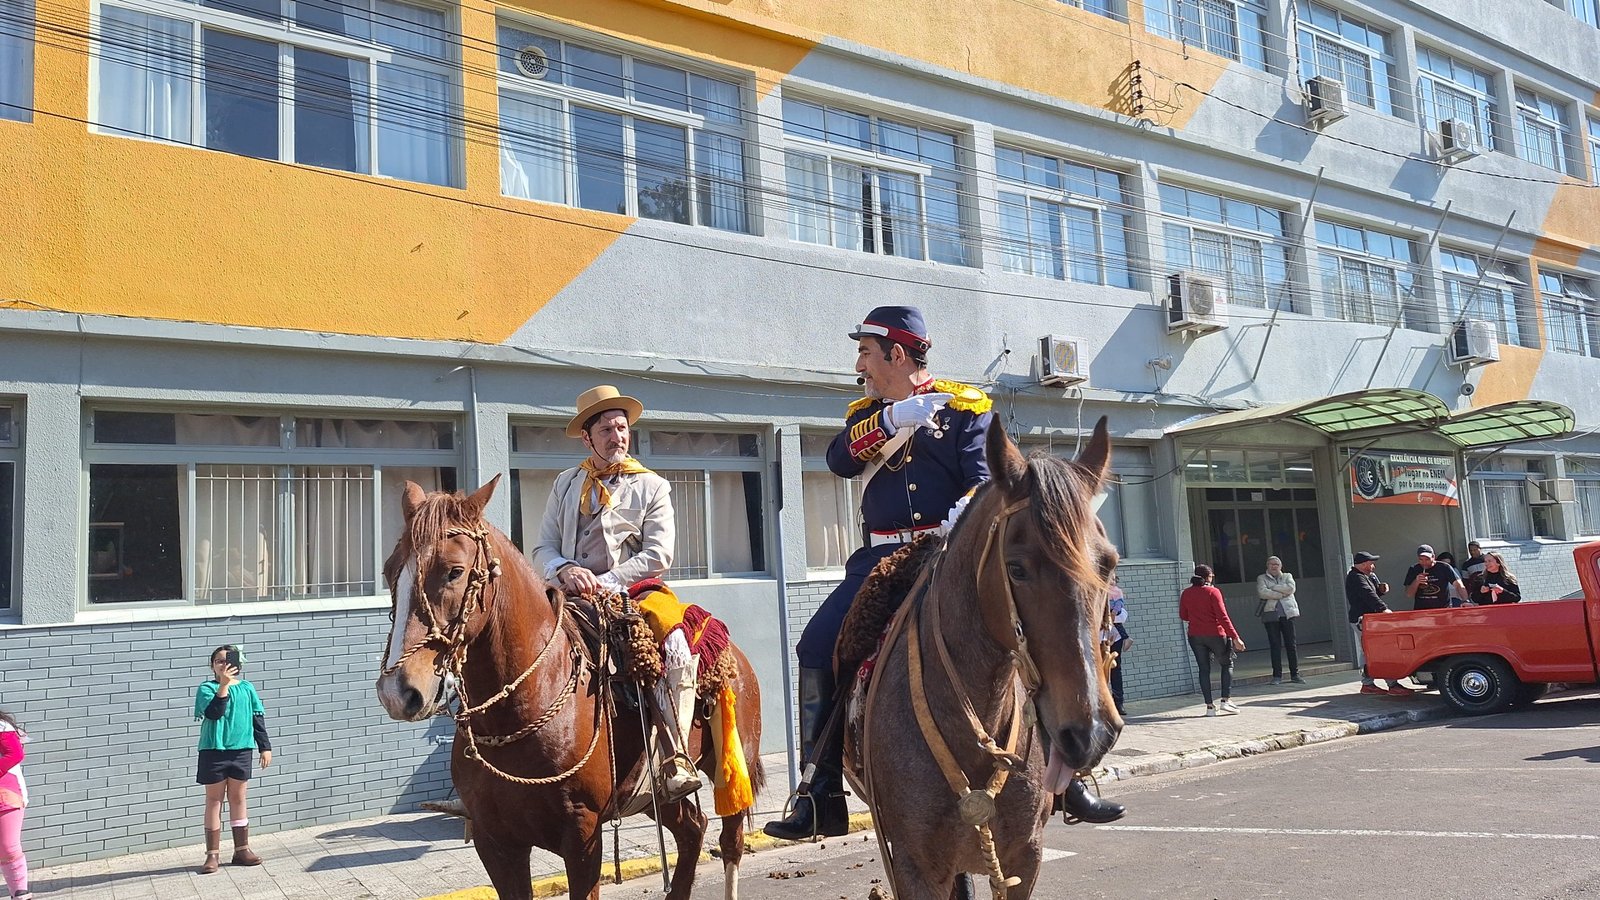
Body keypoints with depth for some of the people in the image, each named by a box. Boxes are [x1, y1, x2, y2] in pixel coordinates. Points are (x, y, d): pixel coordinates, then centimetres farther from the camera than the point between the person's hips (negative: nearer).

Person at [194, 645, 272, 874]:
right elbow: (213, 712, -21)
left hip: (241, 750, 2)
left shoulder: (247, 688, 5)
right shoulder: (207, 688, -4)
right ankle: (213, 854, 10)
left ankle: (242, 849, 18)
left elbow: (258, 718, 8)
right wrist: (223, 685, -28)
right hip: (214, 750, -2)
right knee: (214, 800, 4)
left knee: (238, 799, 10)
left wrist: (265, 747, 6)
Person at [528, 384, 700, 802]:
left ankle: (676, 767, -26)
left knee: (677, 652, -29)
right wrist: (565, 571, -13)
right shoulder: (566, 485, 16)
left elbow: (658, 556, -3)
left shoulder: (652, 486, 8)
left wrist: (604, 583, -14)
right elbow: (543, 549, 10)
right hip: (573, 598, 3)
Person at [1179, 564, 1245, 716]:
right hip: (1215, 635, -4)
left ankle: (1209, 706, 4)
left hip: (1195, 636, 4)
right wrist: (1235, 637, -15)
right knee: (1227, 665, 14)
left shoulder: (1186, 594, 3)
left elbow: (1183, 616, 10)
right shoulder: (1213, 592, -10)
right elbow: (1222, 617, -15)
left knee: (1204, 669, 9)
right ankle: (1226, 700, 2)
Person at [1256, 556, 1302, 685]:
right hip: (1271, 615, -1)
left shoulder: (1287, 576, 16)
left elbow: (1291, 588, -5)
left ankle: (1295, 674, 8)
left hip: (1287, 613, 2)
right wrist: (1281, 594, -8)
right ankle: (1277, 675, 3)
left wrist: (1272, 588, -6)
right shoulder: (1261, 578, 10)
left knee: (1291, 644, 1)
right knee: (1275, 645, -2)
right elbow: (1262, 592, -9)